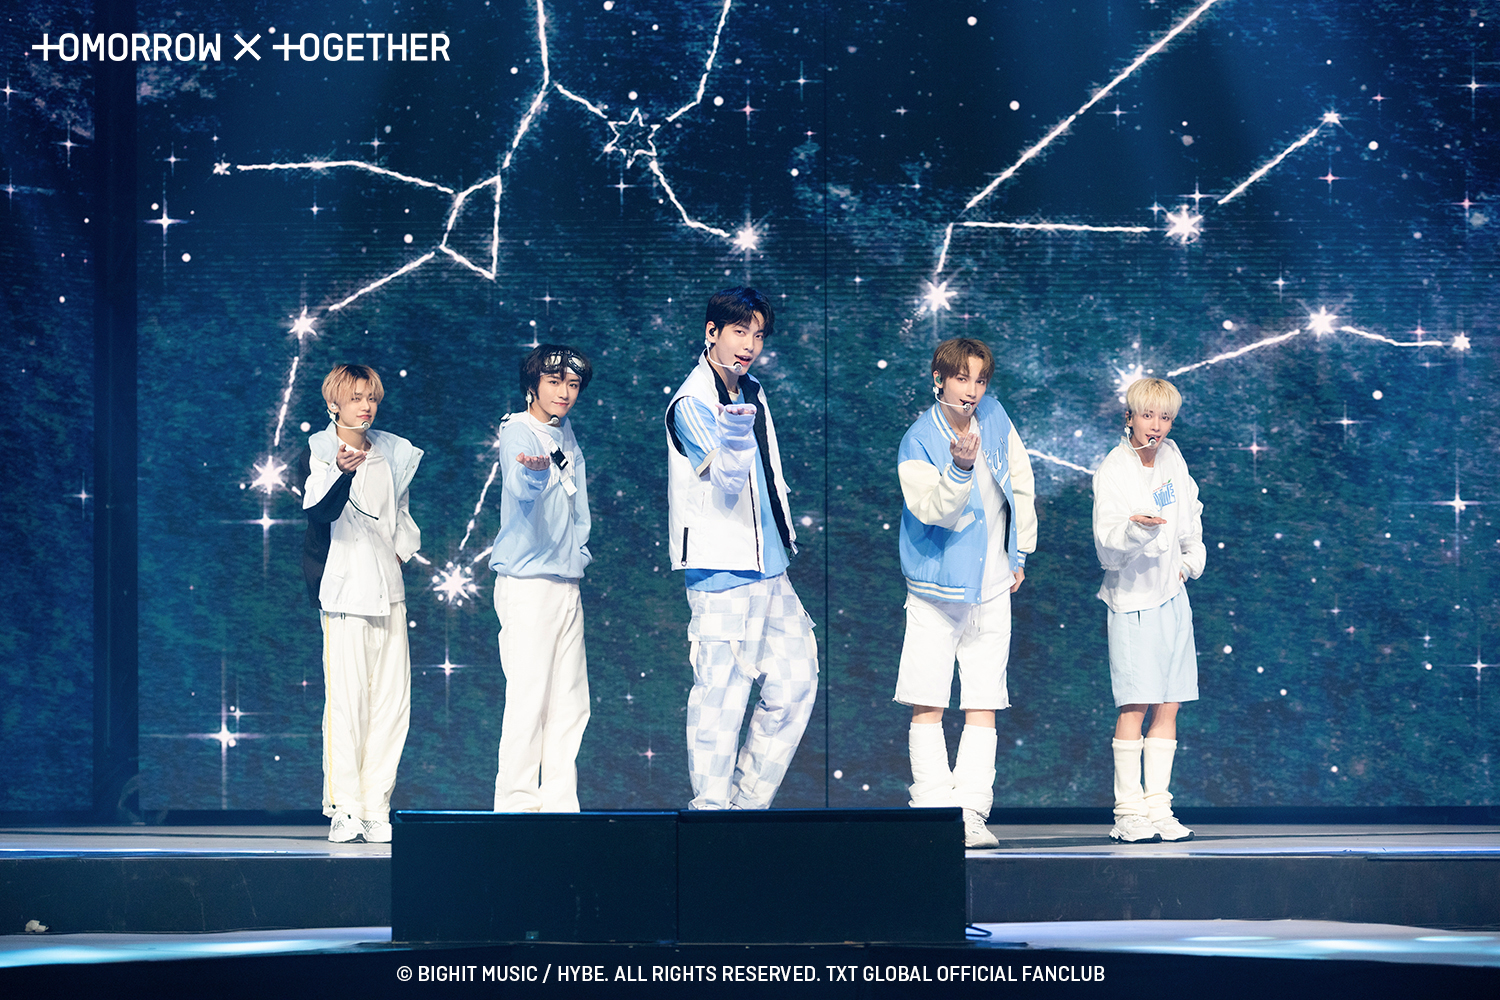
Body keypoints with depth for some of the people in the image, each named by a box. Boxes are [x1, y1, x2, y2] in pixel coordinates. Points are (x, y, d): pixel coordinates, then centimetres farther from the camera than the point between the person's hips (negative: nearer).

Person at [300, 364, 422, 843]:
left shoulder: (392, 452, 15)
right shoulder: (318, 453, -2)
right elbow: (318, 512, -20)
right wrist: (345, 473, -35)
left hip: (388, 586, 6)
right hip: (345, 584, -6)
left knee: (393, 698, 1)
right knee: (346, 695, -12)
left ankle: (376, 806, 6)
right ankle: (344, 808, -8)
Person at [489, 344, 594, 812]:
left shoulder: (565, 432, 13)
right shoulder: (518, 432, -11)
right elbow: (521, 488, -33)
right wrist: (534, 471, -55)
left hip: (567, 581, 8)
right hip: (527, 581, -8)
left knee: (570, 702, 8)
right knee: (529, 698, -11)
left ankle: (560, 803, 13)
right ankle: (517, 804, -6)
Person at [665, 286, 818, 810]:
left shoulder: (752, 392, 13)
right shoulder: (691, 404, -13)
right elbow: (727, 480, -24)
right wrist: (734, 436, -44)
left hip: (768, 567, 9)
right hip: (721, 571, -9)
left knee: (796, 678, 10)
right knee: (721, 693, -8)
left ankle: (749, 799, 20)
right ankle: (710, 808, 0)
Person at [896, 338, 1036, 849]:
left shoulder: (995, 420, 2)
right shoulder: (917, 442, -11)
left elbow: (1021, 487, 16)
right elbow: (932, 509, -27)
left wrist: (1019, 553, 16)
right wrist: (960, 468, -43)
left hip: (992, 590, 4)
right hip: (936, 590, -4)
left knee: (982, 709, 1)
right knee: (927, 707, -5)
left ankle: (972, 813, 1)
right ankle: (934, 811, -2)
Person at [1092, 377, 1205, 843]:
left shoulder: (1172, 458, 7)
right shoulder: (1112, 471, -11)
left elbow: (1190, 513, 26)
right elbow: (1107, 550, -18)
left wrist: (1191, 558, 14)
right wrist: (1135, 528, -37)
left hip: (1172, 595, 6)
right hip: (1133, 598, -6)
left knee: (1168, 705, 5)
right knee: (1134, 706, -8)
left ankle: (1157, 807, 9)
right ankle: (1129, 813, -3)